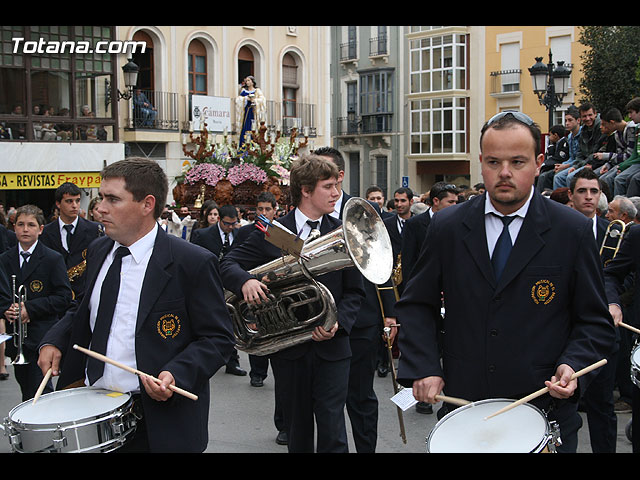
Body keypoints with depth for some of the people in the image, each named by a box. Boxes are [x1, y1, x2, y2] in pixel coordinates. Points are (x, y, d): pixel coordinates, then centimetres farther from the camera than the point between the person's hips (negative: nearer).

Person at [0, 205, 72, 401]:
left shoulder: (53, 259, -3)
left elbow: (64, 297, -7)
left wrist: (30, 308, -14)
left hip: (42, 336, -5)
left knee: (39, 391, -9)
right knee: (26, 389, 13)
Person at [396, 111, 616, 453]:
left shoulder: (573, 231, -5)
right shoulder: (447, 227, 0)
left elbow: (595, 322, 0)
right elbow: (416, 305, 5)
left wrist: (574, 365, -18)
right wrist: (423, 368, -8)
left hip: (544, 410, -1)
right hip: (462, 404, 2)